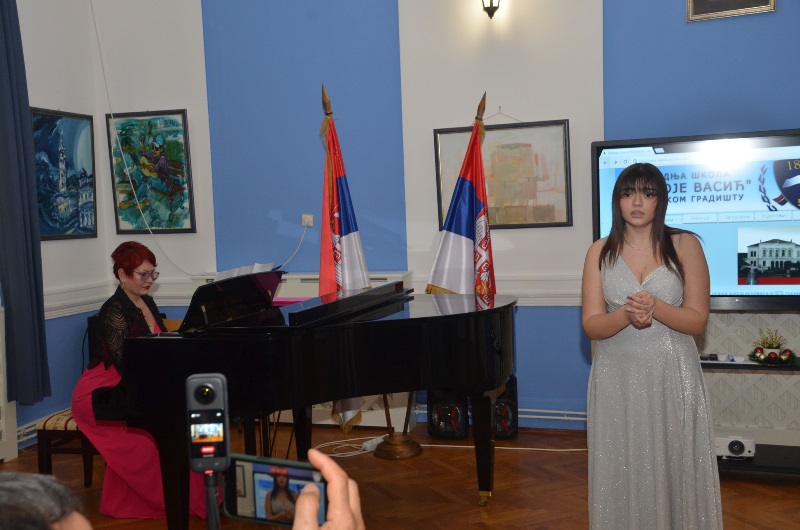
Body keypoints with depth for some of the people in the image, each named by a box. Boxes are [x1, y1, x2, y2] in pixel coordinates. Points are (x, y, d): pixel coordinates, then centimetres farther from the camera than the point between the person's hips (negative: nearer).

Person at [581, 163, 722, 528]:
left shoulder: (685, 245, -2)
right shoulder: (600, 252, 1)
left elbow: (698, 320, -5)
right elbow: (591, 326, -3)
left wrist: (656, 308, -23)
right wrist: (626, 314, -23)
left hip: (672, 377, -1)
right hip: (618, 378, 1)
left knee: (673, 469, 7)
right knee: (623, 472, 8)